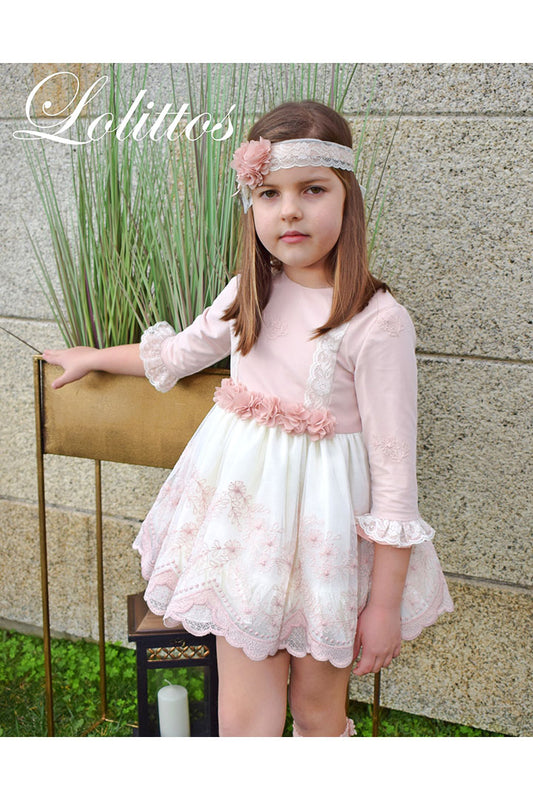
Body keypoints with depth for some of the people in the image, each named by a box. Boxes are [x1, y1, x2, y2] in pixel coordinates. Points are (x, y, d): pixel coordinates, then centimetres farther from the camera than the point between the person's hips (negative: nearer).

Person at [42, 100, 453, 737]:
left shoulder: (377, 322, -18)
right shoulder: (250, 295, 1)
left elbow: (394, 471, -15)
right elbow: (181, 352, 22)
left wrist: (385, 603, -12)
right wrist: (92, 357, 33)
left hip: (325, 532, -4)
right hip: (245, 515, 5)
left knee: (317, 709, 15)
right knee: (242, 715, 7)